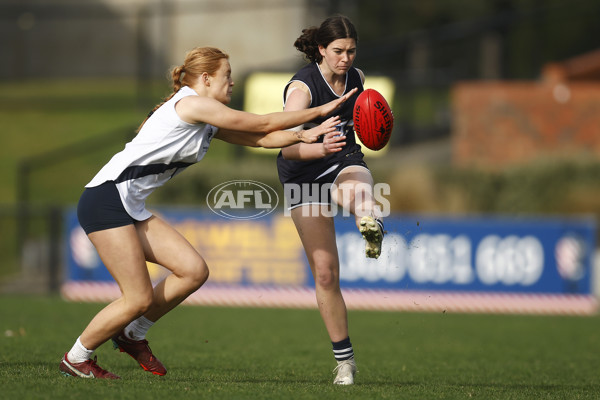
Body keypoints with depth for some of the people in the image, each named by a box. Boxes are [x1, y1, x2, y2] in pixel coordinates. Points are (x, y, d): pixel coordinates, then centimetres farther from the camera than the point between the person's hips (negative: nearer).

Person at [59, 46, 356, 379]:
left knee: (194, 271, 1)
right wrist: (320, 111, -3)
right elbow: (262, 124, -9)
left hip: (131, 207, 10)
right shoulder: (191, 103, -11)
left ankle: (133, 334, 16)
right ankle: (76, 359, 7)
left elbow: (259, 139, 13)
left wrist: (301, 136, -4)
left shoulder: (209, 123, 18)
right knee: (138, 299, -11)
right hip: (106, 199, -10)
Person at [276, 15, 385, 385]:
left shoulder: (356, 77, -3)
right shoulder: (302, 87, -22)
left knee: (358, 190, -39)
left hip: (346, 161, 3)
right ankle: (344, 359, 7)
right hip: (304, 175, -3)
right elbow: (287, 146, -37)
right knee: (325, 272, -5)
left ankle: (372, 225, -74)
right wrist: (321, 148, -53)